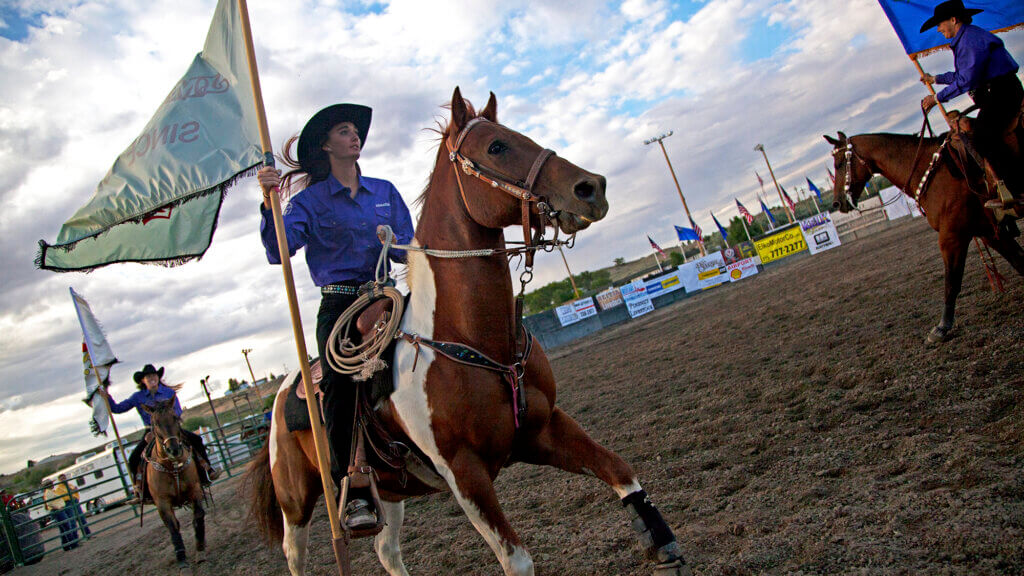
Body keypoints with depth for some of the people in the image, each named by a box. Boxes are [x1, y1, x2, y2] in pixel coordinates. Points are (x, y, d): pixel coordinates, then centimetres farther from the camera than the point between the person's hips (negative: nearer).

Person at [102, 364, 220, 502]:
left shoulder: (169, 392, 1)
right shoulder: (138, 397, 3)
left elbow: (178, 411, -4)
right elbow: (117, 409, 6)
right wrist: (107, 396, -8)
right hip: (151, 432, 0)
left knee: (196, 440, -18)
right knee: (134, 458, -18)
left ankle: (208, 470, -7)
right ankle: (139, 492, -6)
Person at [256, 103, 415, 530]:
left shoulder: (385, 191, 17)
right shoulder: (310, 200, 7)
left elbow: (405, 247, 10)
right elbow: (278, 251, -7)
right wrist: (269, 203, -21)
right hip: (339, 306, -3)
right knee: (341, 386, -20)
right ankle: (354, 493, -15)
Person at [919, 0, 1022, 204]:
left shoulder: (972, 38, -12)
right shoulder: (964, 40, 21)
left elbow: (966, 79, -22)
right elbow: (962, 74, 34)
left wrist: (937, 98, -16)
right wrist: (935, 79, 44)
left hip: (1002, 93, -11)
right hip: (994, 96, 11)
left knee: (984, 137, -23)